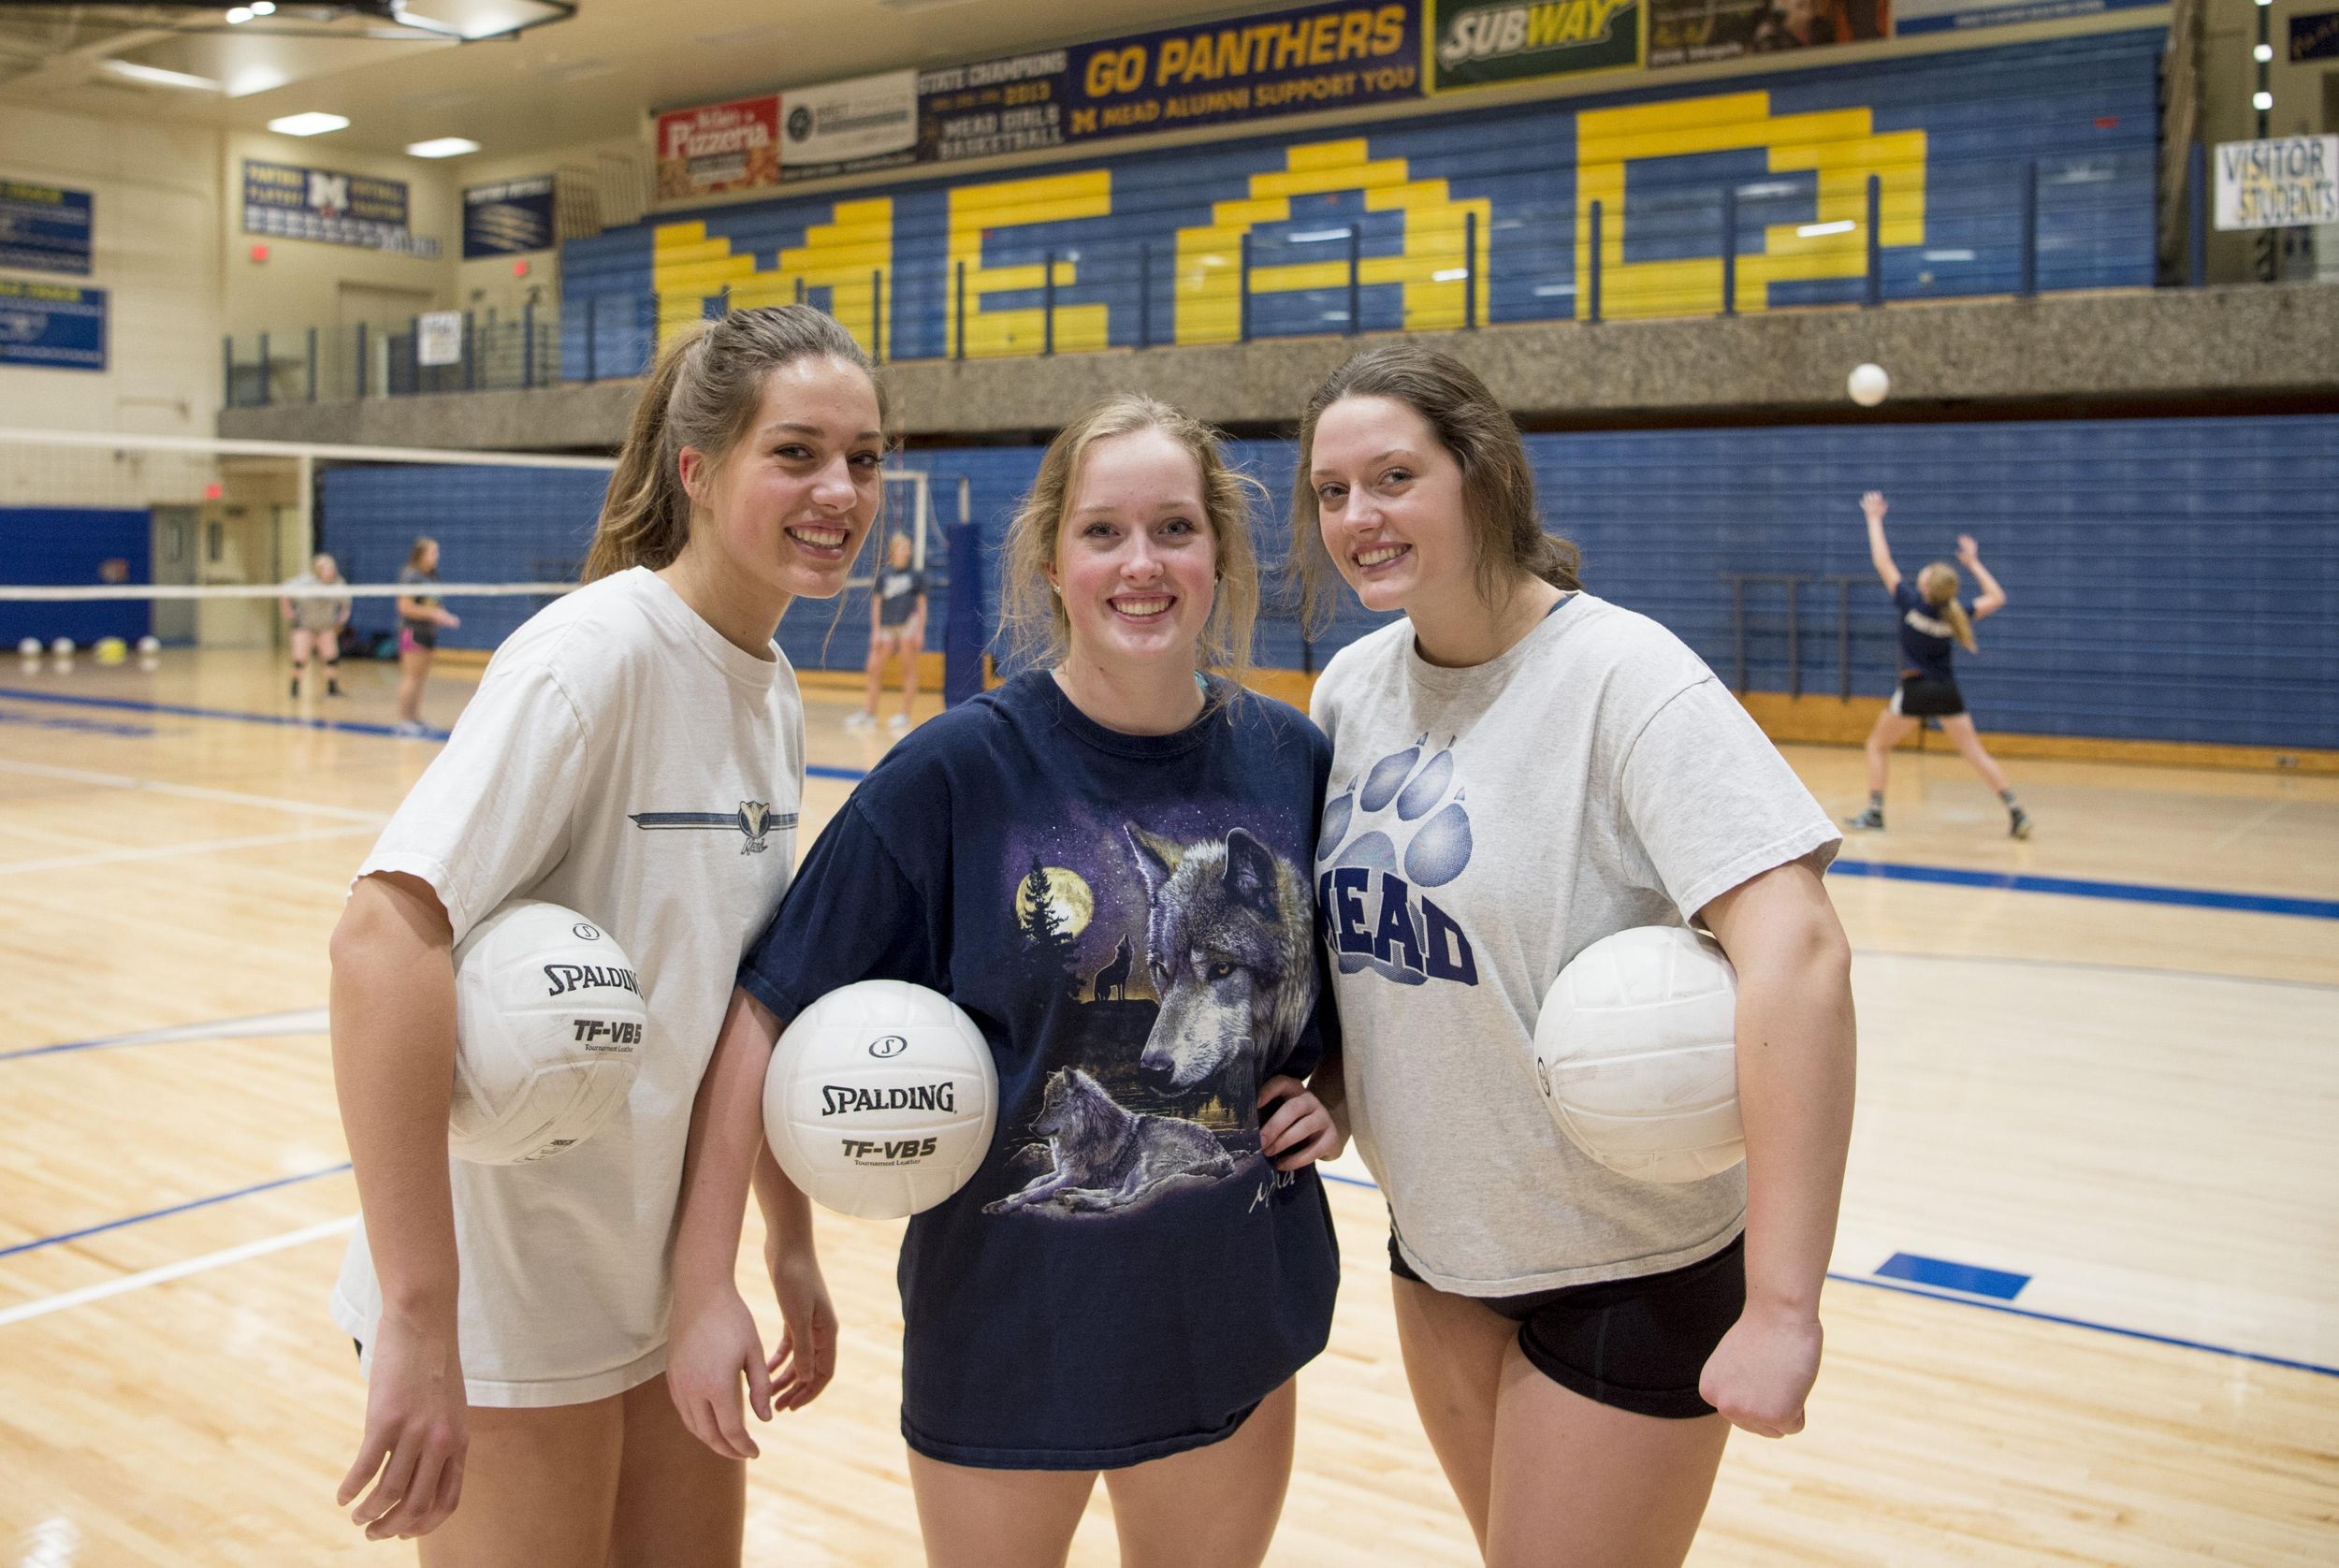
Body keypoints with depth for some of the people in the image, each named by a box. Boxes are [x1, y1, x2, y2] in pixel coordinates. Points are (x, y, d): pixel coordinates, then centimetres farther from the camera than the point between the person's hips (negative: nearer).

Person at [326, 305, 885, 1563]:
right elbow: (384, 937, -29)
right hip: (512, 1292, -7)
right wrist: (417, 1322, -32)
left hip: (670, 1279, 7)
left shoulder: (776, 693, 4)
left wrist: (789, 1241, 12)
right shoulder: (597, 649, -20)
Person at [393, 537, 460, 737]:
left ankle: (416, 718, 14)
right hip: (412, 631, -8)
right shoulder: (410, 575, -11)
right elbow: (405, 607, -16)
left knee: (421, 679, 9)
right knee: (411, 677, -6)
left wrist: (445, 616, 4)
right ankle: (403, 720, -3)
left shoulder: (432, 576, 13)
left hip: (429, 631, 8)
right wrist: (433, 614, -20)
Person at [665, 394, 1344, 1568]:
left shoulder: (1294, 761, -5)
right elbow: (765, 1016, -13)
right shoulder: (956, 772, -16)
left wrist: (1333, 1094, -5)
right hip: (1007, 1326, -3)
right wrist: (703, 1287, -14)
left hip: (1233, 1323, 3)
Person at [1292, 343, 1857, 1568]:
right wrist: (1316, 1079, -2)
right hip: (1435, 1240, 6)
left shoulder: (1621, 674, -21)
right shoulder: (1351, 685, -1)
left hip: (1629, 1271, -6)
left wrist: (1780, 1310, -34)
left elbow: (1798, 957, -31)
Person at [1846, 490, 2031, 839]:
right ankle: (2016, 812, -7)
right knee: (1975, 753, 3)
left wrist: (1874, 519, 4)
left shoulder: (1911, 604, -12)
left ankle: (1874, 813, 7)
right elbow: (1996, 598, 14)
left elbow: (1882, 562, -5)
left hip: (1915, 691, -4)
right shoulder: (1954, 615, -2)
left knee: (1878, 746, 14)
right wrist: (1973, 562, 16)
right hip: (1948, 692, 4)